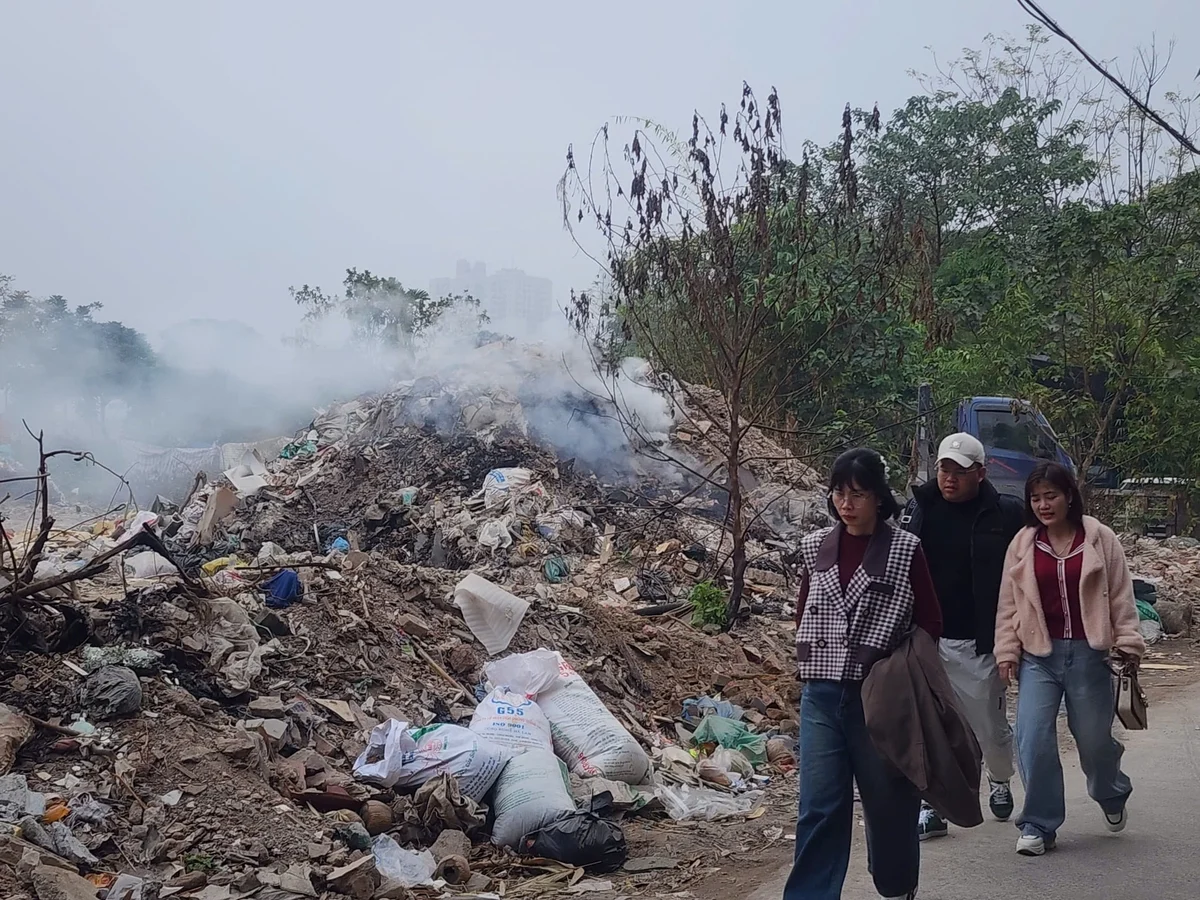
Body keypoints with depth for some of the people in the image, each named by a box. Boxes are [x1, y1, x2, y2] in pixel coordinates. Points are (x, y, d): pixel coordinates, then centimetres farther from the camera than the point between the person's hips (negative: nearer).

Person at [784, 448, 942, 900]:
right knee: (819, 808, 0)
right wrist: (811, 664, 6)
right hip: (822, 697, 2)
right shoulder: (815, 548, 5)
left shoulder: (906, 550, -6)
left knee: (888, 802, 13)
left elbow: (929, 625, -1)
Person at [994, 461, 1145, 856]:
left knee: (1094, 738, 9)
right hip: (1038, 655, 1)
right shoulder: (1023, 544, 5)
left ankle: (1112, 797, 41)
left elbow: (1121, 596, 3)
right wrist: (1007, 652, 4)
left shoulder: (1100, 538, 0)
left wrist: (1128, 643, 0)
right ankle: (1039, 825, 5)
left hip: (1088, 654, -1)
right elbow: (1009, 603, 7)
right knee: (1033, 739, -7)